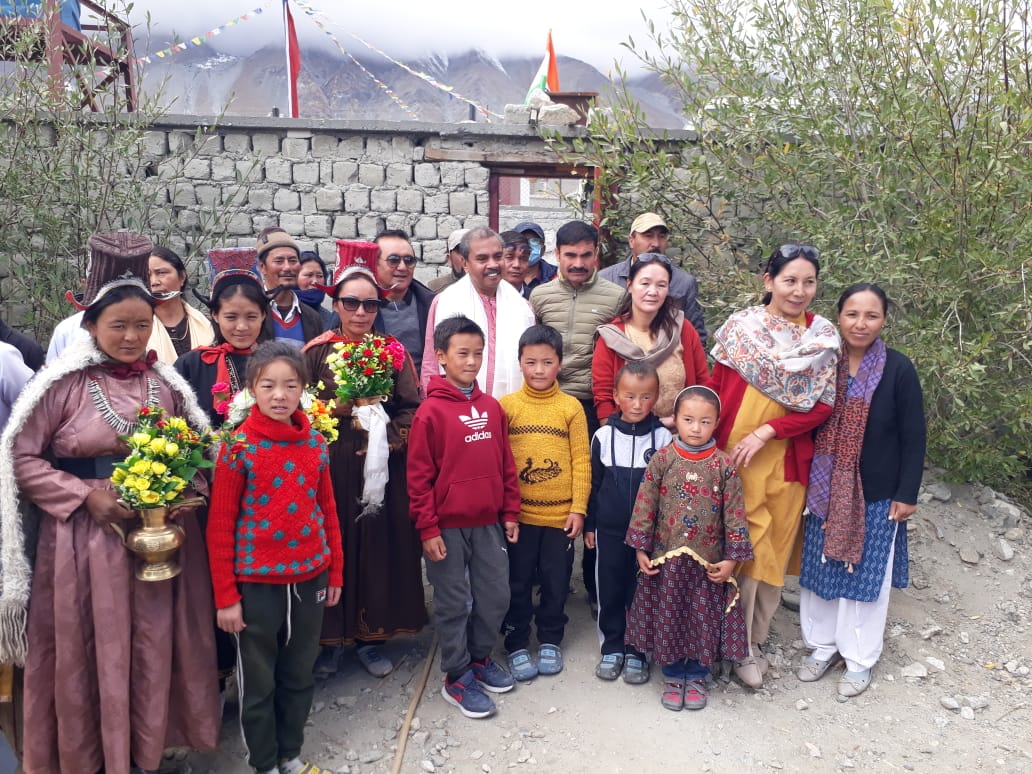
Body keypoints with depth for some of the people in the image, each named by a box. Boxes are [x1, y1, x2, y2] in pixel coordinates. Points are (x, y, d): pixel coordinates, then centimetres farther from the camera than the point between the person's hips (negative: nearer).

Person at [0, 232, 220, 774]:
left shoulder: (166, 381, 3)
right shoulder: (63, 382, -8)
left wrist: (187, 491, -5)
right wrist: (86, 496, -15)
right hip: (86, 541, -3)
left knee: (154, 650, 12)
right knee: (91, 655, 8)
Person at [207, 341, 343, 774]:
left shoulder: (315, 443, 1)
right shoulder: (238, 447, -11)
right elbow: (220, 526, -9)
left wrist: (335, 572, 9)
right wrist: (226, 596, -10)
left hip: (309, 578, 4)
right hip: (257, 583, -4)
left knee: (299, 675, 17)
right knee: (258, 682, 12)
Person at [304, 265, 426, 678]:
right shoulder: (316, 352, 2)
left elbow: (411, 409, 0)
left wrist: (387, 437, -14)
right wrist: (337, 408, -14)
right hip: (330, 468, -1)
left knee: (379, 548, 5)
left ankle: (371, 636, 22)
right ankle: (330, 638, 21)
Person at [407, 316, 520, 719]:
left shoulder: (492, 407, 6)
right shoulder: (431, 411, -10)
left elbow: (506, 464, 11)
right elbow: (418, 476, -10)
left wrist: (510, 512, 11)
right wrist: (428, 529, -11)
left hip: (488, 523, 5)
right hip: (448, 526, -5)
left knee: (496, 597, 12)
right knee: (453, 604, 7)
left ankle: (479, 657, 35)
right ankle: (457, 677, 23)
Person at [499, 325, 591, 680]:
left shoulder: (571, 407, -2)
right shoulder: (506, 405, -2)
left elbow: (581, 461, -2)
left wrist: (578, 509, -5)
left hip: (560, 515, 0)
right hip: (518, 514, 0)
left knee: (556, 582, 13)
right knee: (518, 583, 10)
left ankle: (550, 641, 31)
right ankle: (516, 645, 26)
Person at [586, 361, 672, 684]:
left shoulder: (663, 437, -5)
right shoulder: (604, 436, -2)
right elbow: (594, 483, 5)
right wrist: (589, 525, 7)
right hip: (609, 530, 1)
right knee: (610, 590, 10)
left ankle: (636, 651, 22)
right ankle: (611, 648, 25)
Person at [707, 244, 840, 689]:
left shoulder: (823, 338, 1)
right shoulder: (739, 327, -3)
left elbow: (823, 406, -3)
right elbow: (716, 393, -2)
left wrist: (767, 431, -14)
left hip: (787, 461, 2)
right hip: (734, 458, -2)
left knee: (773, 553, 12)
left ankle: (755, 637, 30)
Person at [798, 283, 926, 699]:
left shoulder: (899, 369, -10)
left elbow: (913, 437, -6)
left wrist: (907, 494, -8)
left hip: (877, 494, -3)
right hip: (826, 491, 3)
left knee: (865, 575, 8)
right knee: (820, 568, 12)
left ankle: (859, 658, 25)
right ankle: (822, 645, 32)